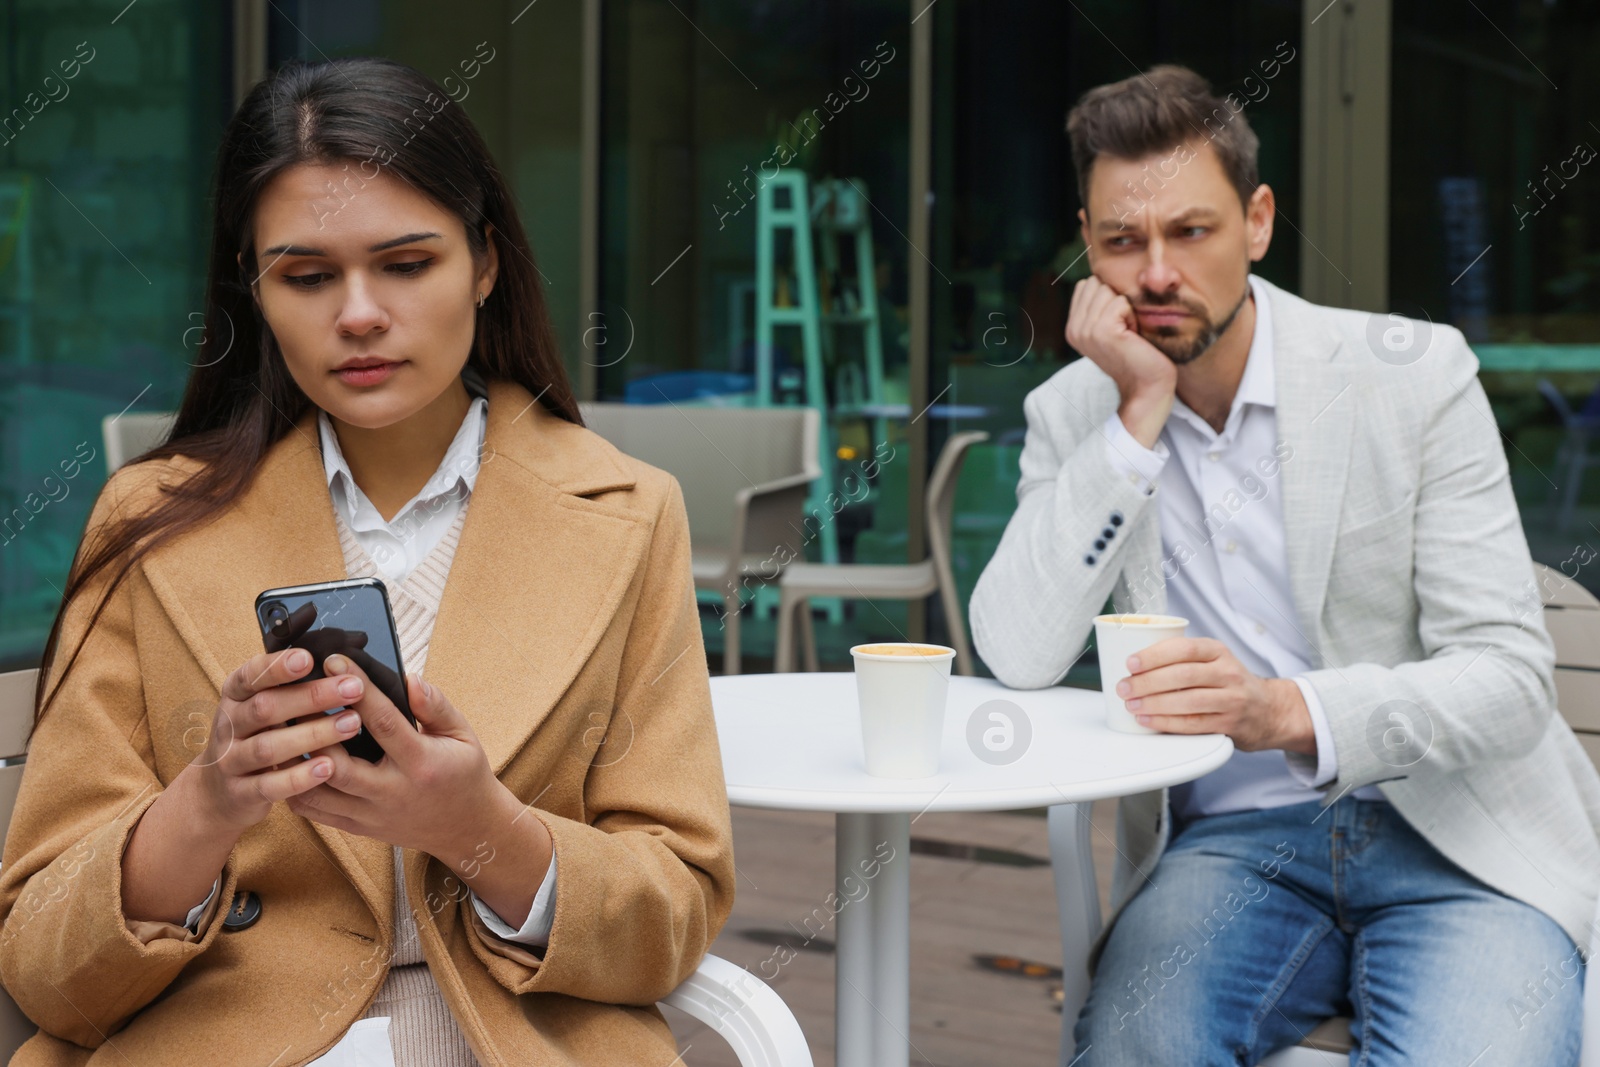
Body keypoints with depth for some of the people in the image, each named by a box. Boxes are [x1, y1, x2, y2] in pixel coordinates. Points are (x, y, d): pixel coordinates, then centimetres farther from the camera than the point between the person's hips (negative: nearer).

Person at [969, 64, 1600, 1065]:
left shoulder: (1414, 372, -4)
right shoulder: (1076, 412, 4)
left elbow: (1512, 678, -10)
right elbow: (1019, 657, -10)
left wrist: (1291, 712, -29)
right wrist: (1139, 412, -14)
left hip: (1455, 839, -1)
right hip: (1229, 841, 1)